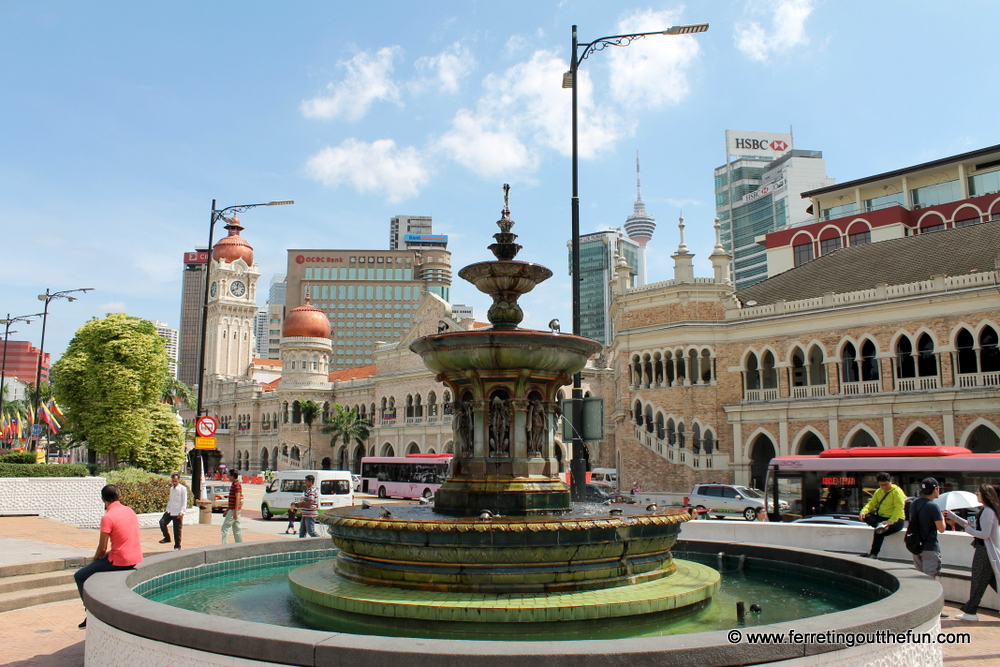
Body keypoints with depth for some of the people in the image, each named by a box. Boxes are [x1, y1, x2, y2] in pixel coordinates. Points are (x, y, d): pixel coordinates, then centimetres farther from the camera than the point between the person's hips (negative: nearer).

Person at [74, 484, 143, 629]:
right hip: (136, 560, 8)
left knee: (79, 576, 8)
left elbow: (102, 548, -12)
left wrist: (95, 558, 7)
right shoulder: (130, 511, 8)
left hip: (120, 561, -8)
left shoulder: (108, 517, -14)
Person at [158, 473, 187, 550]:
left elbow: (184, 501, -10)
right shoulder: (171, 488, 14)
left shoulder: (183, 489, -7)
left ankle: (177, 546, 13)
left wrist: (181, 512, -18)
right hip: (170, 511, 6)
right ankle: (167, 538, 4)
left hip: (178, 513, -6)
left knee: (177, 530, 0)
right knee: (162, 522, -14)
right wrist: (167, 509, 17)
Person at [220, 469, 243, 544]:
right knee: (237, 527, 10)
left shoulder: (236, 484, -15)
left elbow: (237, 498, -20)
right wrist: (227, 509, 26)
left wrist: (235, 511, -23)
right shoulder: (234, 484, 16)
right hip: (232, 509, 10)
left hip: (234, 510, -10)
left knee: (225, 527, -6)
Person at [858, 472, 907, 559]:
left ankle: (873, 554, -19)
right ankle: (880, 525, -37)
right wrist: (863, 511, -13)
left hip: (896, 520, -7)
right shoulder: (878, 491, 12)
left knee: (880, 532, -29)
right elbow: (871, 504, 9)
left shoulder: (897, 491, -10)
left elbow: (899, 508, -20)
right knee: (865, 516, -15)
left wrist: (891, 521, -31)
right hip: (881, 518, 7)